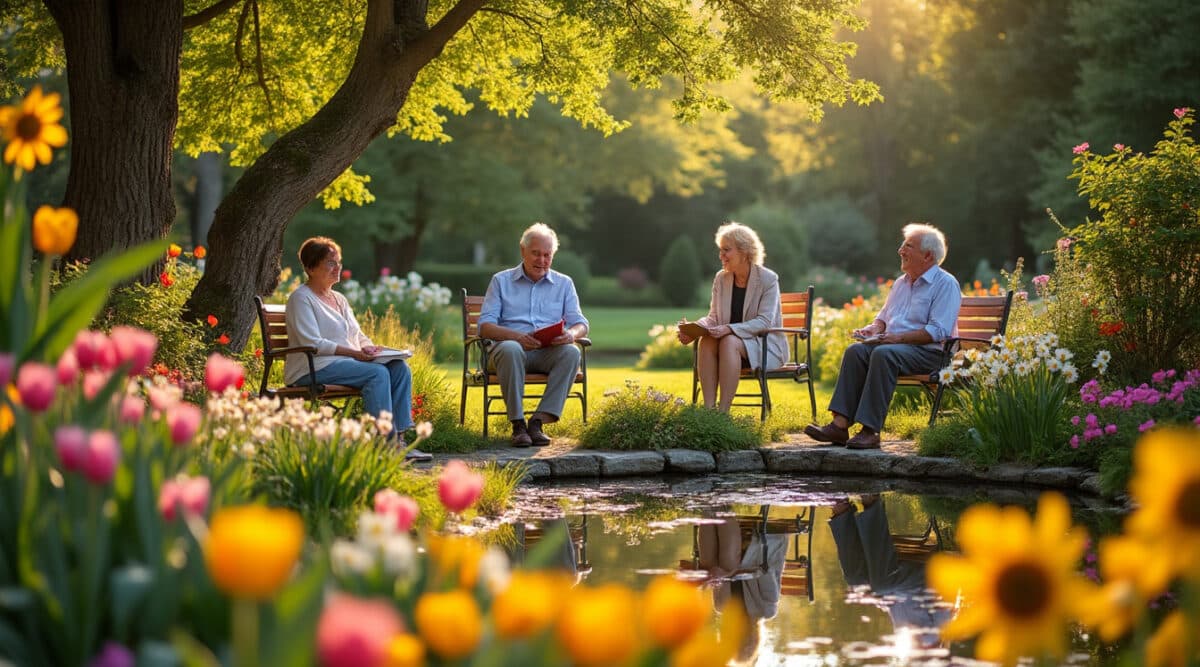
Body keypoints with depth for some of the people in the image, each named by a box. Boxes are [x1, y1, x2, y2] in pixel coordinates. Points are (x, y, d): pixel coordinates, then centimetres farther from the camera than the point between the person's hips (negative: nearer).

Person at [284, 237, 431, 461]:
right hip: (314, 368, -8)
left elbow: (359, 335, 25)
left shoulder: (339, 299, 24)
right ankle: (384, 441, -31)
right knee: (377, 373, -30)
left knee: (399, 367, -16)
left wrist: (369, 348, 0)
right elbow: (312, 344, -14)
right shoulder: (301, 298, -3)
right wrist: (354, 352, -20)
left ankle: (398, 438, -23)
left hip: (348, 360, 8)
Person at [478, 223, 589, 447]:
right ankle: (518, 424, -33)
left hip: (549, 352, 2)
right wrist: (516, 336, -19)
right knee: (510, 349, -39)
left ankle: (538, 421, -31)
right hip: (513, 346, -2)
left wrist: (571, 334, -17)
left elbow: (581, 325, 11)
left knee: (571, 352, -33)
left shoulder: (564, 284, 18)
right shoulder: (501, 281, 12)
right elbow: (485, 326, 1)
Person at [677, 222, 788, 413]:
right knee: (707, 341, -28)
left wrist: (730, 329, -30)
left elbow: (764, 322, -17)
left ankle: (723, 411, -38)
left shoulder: (768, 279, -9)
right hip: (733, 342, 5)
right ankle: (708, 408, -37)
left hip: (767, 346, -5)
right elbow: (714, 317, 6)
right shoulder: (721, 279, 7)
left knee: (729, 342, -35)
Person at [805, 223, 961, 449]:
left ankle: (871, 430, -37)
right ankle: (840, 424, -30)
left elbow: (938, 331, -16)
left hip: (930, 352, -8)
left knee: (884, 354, -35)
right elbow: (884, 316, 31)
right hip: (895, 345, 8)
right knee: (856, 351, -20)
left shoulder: (945, 284, -5)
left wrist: (898, 338, -23)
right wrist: (873, 329, 7)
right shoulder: (901, 283, 22)